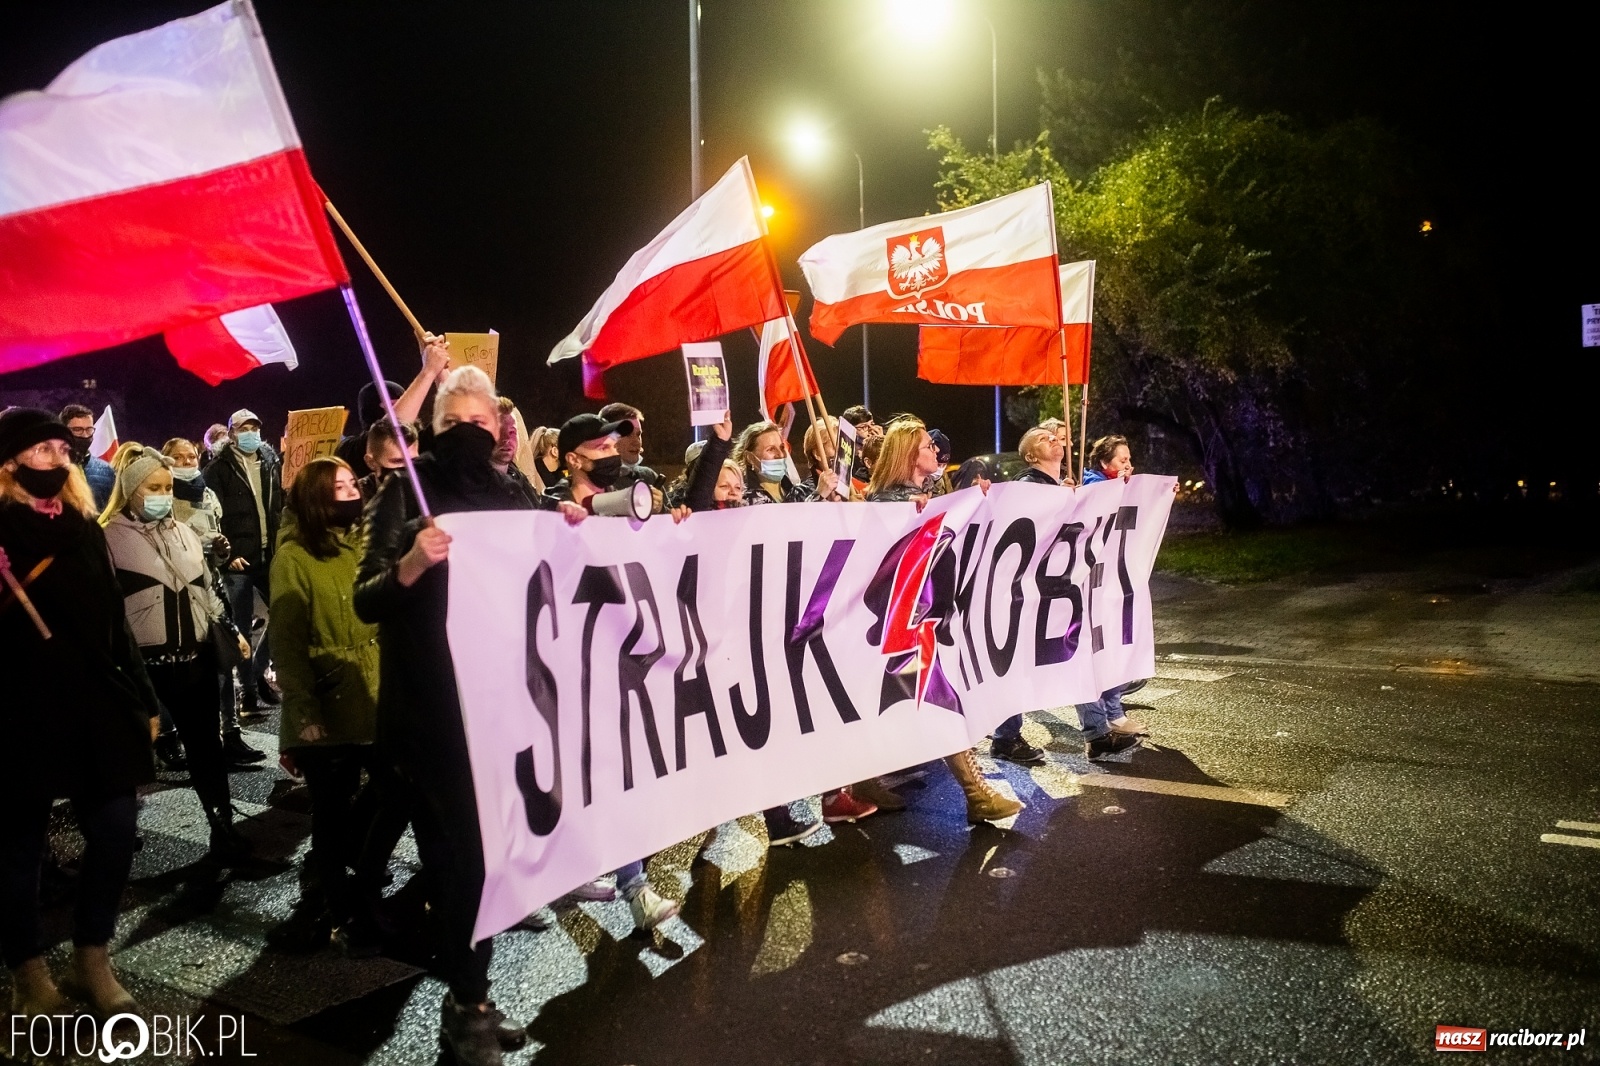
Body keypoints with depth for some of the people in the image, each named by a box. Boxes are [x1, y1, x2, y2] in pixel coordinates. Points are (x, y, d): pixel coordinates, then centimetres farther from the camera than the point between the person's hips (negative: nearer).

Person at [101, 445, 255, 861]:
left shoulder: (183, 532, 12)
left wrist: (232, 632, 17)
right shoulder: (110, 539, -7)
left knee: (206, 742, 8)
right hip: (142, 661, -5)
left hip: (195, 654, 5)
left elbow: (208, 586, 19)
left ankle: (222, 824, 15)